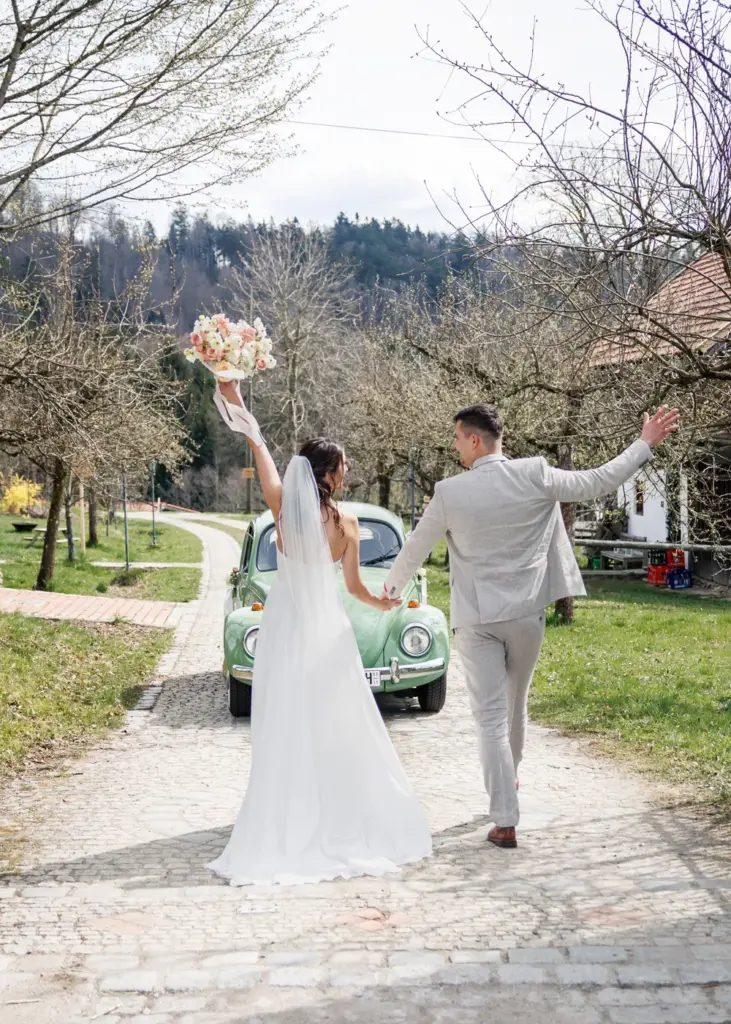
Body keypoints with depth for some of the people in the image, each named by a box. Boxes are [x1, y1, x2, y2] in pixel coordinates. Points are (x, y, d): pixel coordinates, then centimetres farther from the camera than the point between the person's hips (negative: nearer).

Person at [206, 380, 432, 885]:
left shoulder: (284, 506, -9)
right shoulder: (346, 522, -9)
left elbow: (260, 447, -1)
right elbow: (354, 586, -2)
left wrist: (234, 400, 6)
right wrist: (382, 603, 19)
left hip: (285, 629, 0)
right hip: (328, 631, 0)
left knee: (287, 727, 4)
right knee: (336, 724, 10)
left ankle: (290, 819, 8)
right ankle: (345, 814, 19)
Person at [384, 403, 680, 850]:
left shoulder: (450, 492, -11)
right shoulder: (536, 475, -9)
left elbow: (416, 548, 1)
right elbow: (596, 483, 1)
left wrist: (393, 587, 21)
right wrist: (646, 444, 13)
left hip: (476, 621, -3)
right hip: (526, 614, 3)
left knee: (491, 718, 0)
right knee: (516, 704, 24)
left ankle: (506, 822, -3)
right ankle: (509, 778, 46)